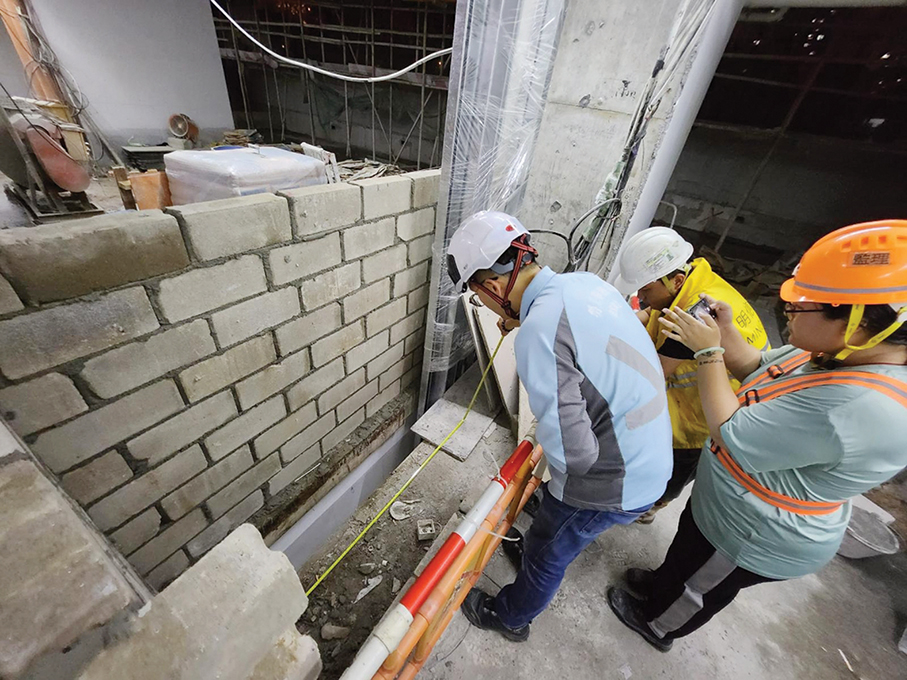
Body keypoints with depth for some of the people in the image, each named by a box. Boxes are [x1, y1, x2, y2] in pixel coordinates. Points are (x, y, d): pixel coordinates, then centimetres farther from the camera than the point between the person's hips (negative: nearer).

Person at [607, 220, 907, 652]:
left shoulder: (851, 406, -40)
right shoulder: (839, 351, -12)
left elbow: (731, 436, -33)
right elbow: (759, 372, 1)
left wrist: (708, 351, -27)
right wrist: (725, 331, -16)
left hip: (756, 540, -7)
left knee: (700, 588, 24)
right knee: (687, 550, 34)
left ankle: (656, 625, 53)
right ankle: (662, 584, 62)